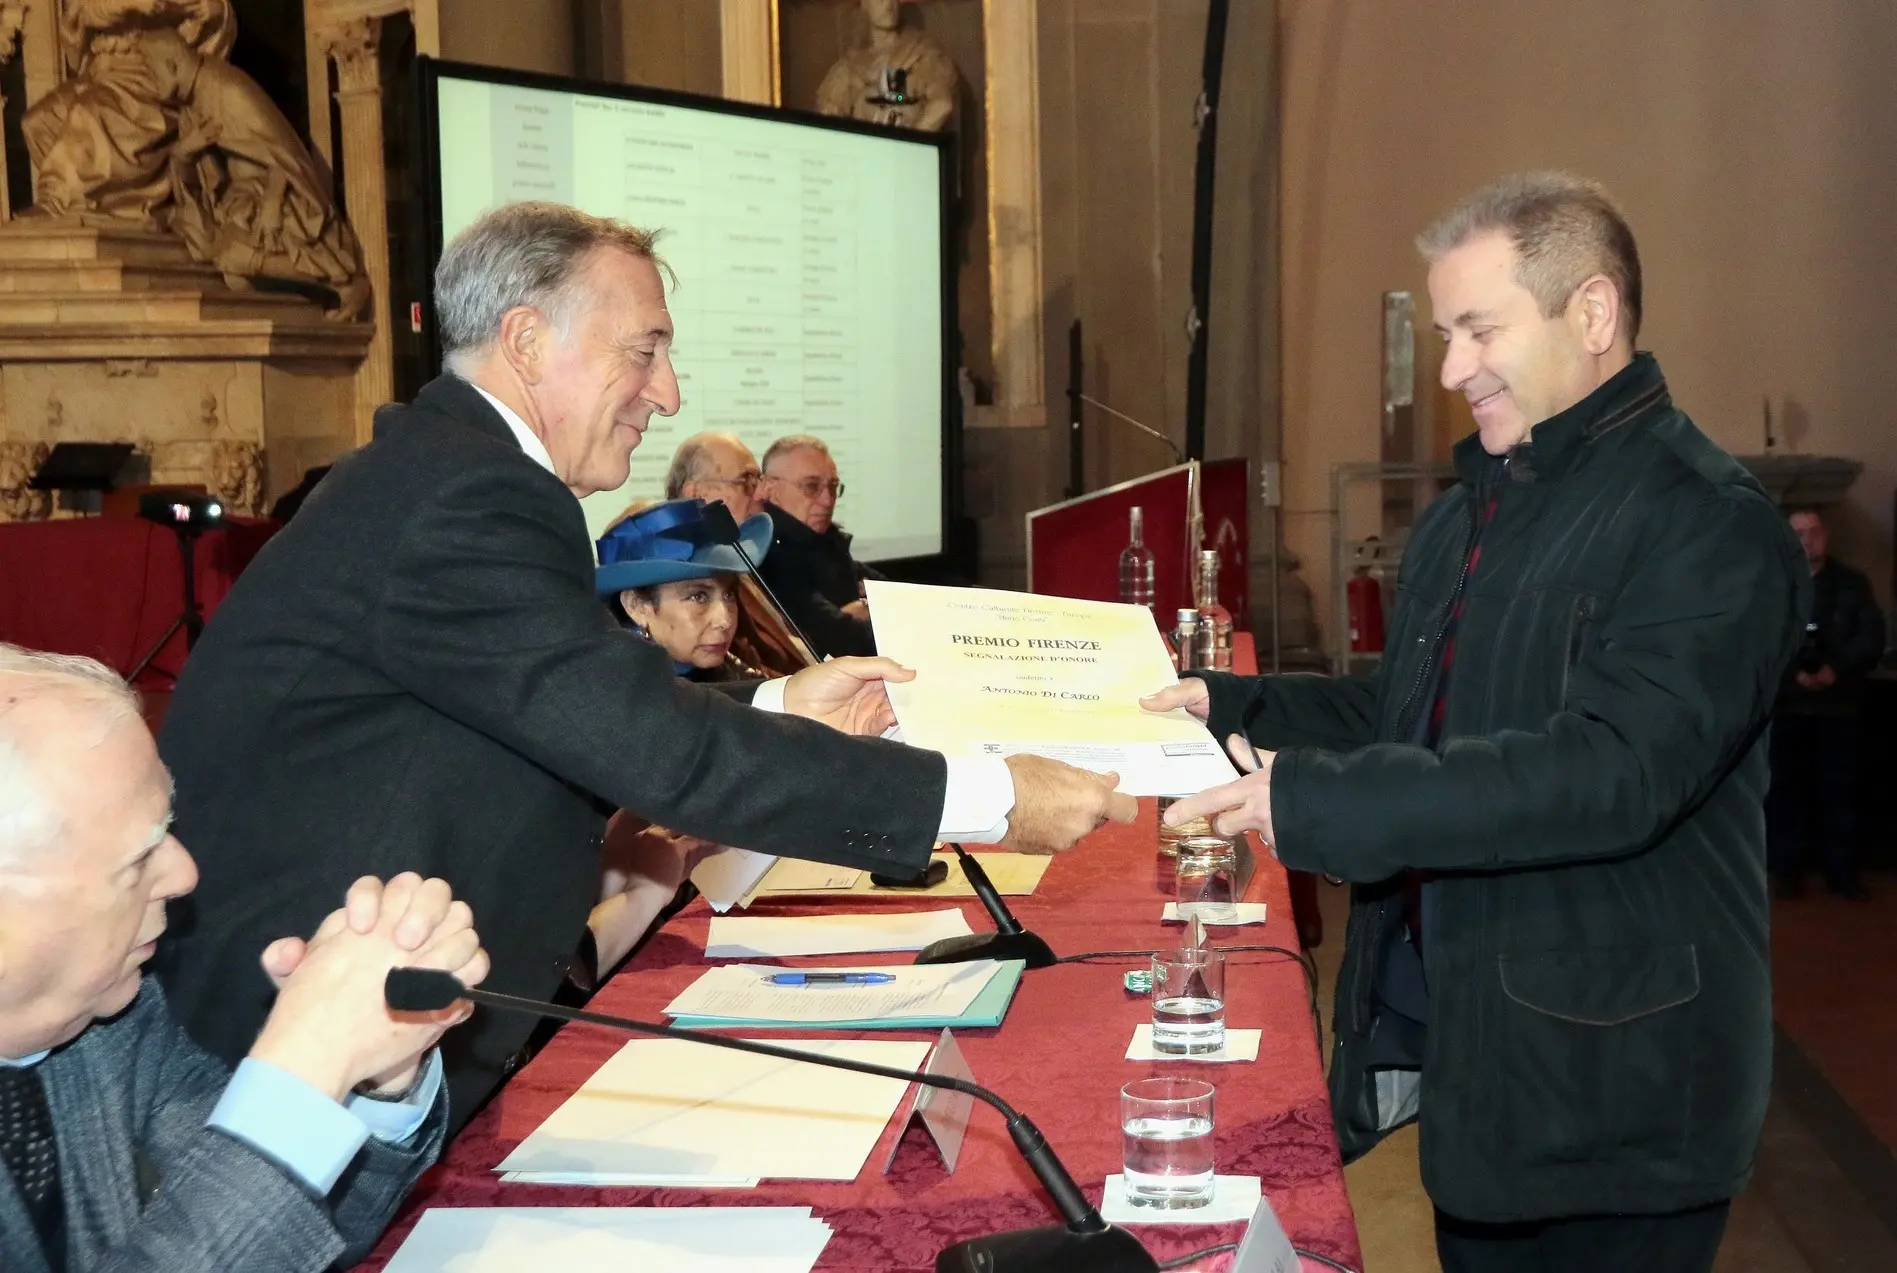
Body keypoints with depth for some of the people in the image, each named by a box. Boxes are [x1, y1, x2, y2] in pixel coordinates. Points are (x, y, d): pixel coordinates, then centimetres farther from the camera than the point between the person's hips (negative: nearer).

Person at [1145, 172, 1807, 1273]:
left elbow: (1615, 770, -28)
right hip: (1464, 1052, 8)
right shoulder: (1474, 509, 12)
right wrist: (1231, 706, 2)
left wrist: (1312, 801, -31)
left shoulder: (1708, 525, -17)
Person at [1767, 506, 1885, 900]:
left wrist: (1836, 669, -14)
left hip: (1838, 704, 1)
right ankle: (1788, 870, 8)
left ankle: (1842, 871, 9)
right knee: (1785, 787, 1)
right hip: (1785, 704, -1)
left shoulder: (1852, 582, 10)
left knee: (1839, 788, 2)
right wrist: (1793, 672, -17)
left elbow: (1873, 637, 1)